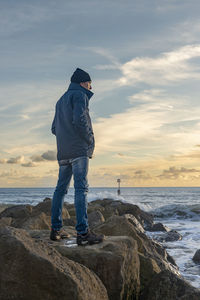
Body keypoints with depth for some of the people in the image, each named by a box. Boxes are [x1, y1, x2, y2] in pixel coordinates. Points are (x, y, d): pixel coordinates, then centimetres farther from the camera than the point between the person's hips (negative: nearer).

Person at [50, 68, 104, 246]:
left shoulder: (61, 100, 25)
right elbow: (79, 121, -17)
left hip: (63, 152, 9)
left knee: (61, 189, 10)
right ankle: (83, 233, -16)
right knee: (81, 188, -12)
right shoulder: (79, 95, -1)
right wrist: (90, 140, -6)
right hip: (79, 150, -9)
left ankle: (56, 230, 12)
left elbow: (54, 128, 23)